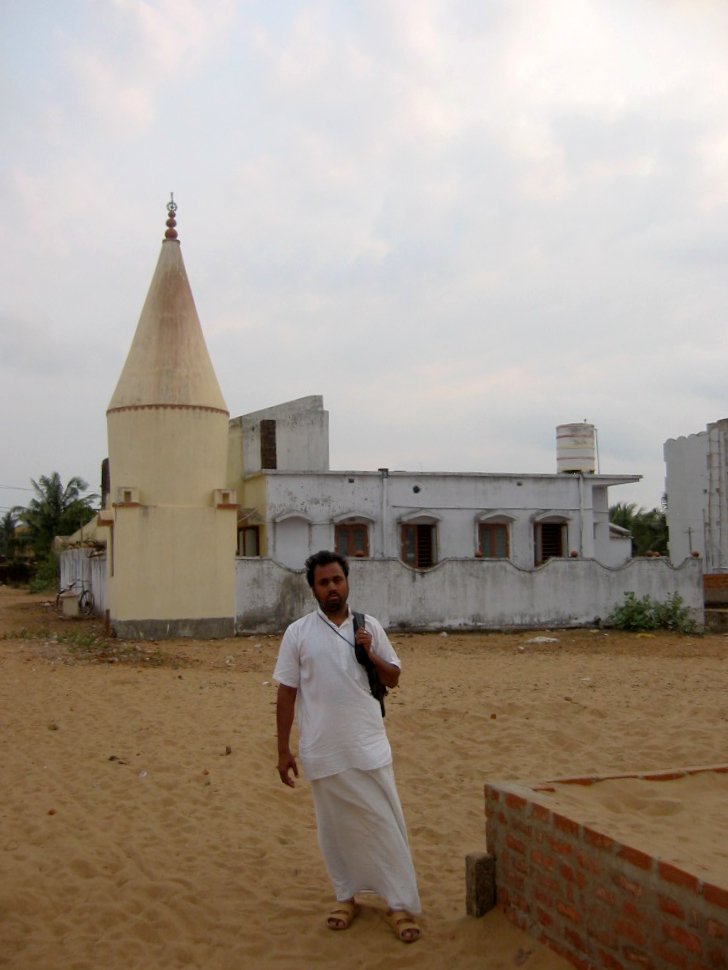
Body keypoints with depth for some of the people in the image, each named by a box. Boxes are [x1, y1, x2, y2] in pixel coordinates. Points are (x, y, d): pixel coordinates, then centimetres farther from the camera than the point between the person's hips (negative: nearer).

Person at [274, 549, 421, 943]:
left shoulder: (369, 627, 4)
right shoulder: (297, 633, -1)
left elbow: (393, 678, 9)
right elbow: (286, 694, 1)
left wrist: (371, 654, -11)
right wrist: (283, 750, -1)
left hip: (369, 747, 1)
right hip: (324, 752, -1)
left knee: (386, 822, 2)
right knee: (335, 826, 11)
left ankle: (400, 904, 11)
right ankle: (346, 896, 28)